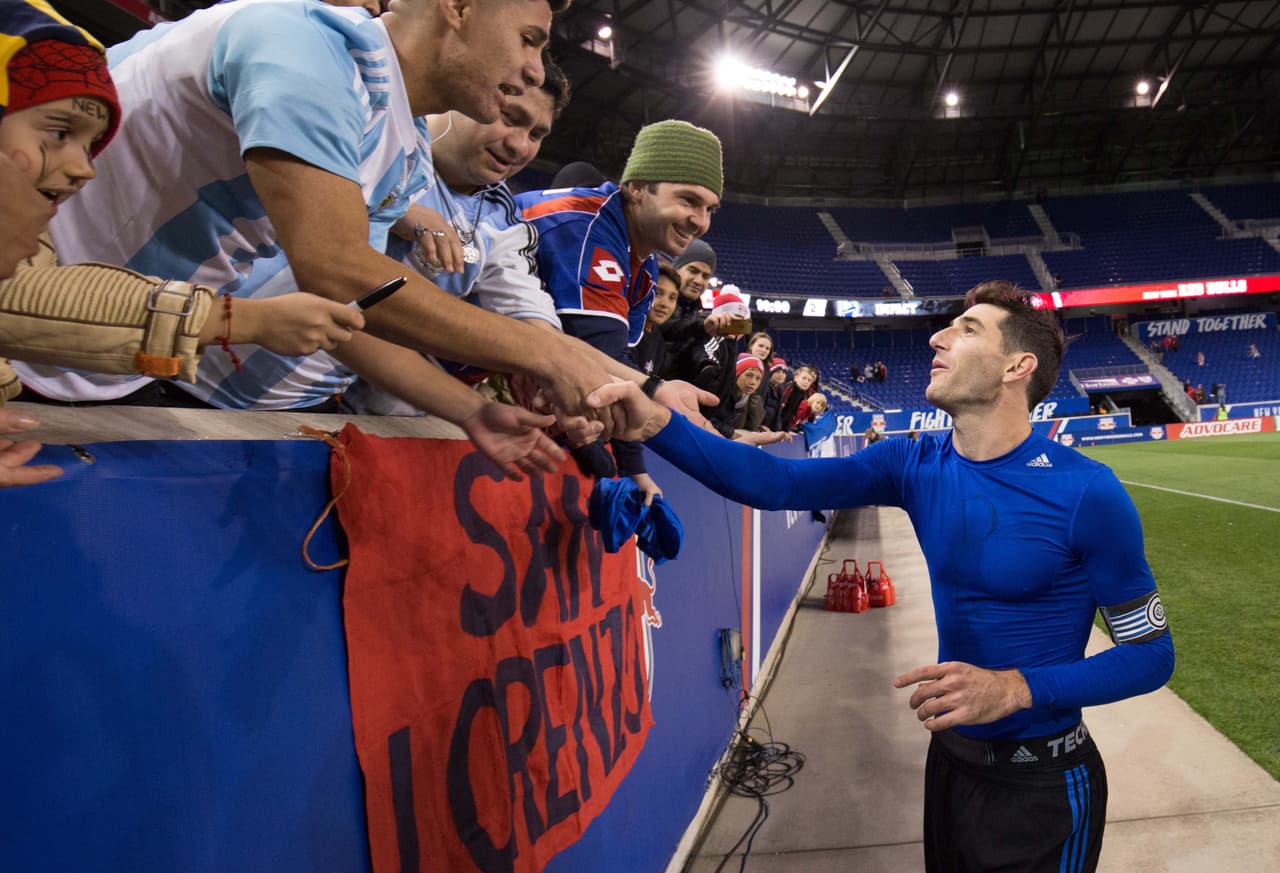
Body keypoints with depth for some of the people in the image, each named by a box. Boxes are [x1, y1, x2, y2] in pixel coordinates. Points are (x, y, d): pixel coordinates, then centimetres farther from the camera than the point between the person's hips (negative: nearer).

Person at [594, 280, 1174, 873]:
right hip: (949, 756, 5)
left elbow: (1152, 652, -12)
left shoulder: (1085, 492, -20)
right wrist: (659, 424, -32)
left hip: (1043, 785, -4)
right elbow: (778, 483, -18)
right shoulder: (917, 465, -7)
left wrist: (1016, 688, -27)